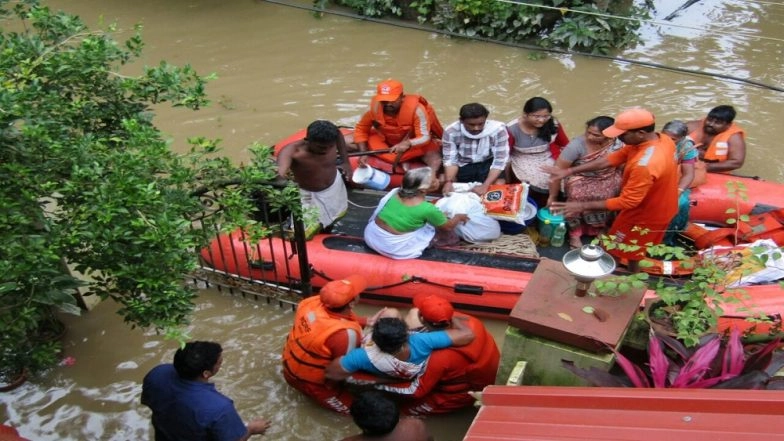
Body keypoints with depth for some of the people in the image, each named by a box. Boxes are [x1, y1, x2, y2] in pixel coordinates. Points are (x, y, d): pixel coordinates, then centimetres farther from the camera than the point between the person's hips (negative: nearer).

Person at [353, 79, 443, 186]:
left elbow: (424, 137, -33)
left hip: (414, 143, -4)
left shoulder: (416, 109, -30)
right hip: (387, 141, 5)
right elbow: (361, 129, -12)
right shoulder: (375, 108, -22)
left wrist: (407, 144, -54)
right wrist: (363, 153, -25)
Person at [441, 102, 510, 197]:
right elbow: (450, 159, -16)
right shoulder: (451, 131, -22)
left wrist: (485, 185, -35)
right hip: (464, 165, 1)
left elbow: (500, 160, -23)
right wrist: (448, 182, -36)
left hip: (488, 163, -1)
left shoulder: (498, 129, -26)